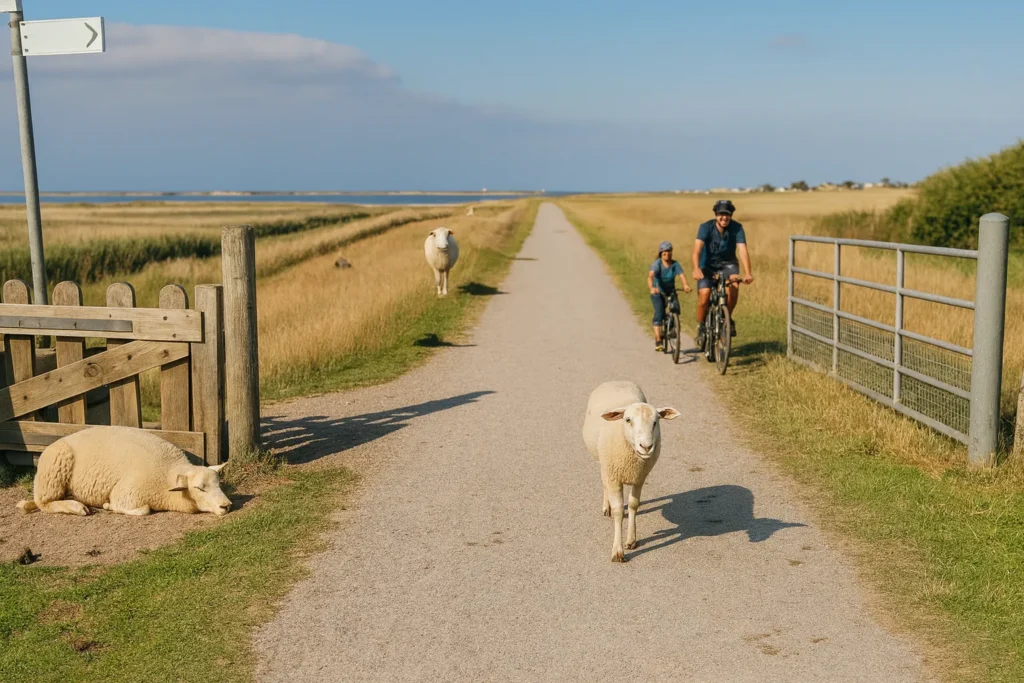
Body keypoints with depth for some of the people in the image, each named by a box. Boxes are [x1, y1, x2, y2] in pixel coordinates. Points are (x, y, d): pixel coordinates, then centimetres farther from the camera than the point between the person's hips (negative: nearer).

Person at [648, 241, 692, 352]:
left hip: (670, 291, 3)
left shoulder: (675, 264, -11)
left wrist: (686, 285, -48)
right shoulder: (657, 263, -17)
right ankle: (658, 340, -21)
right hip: (658, 292, -3)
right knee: (659, 312, -21)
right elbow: (650, 275, -33)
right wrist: (651, 287, -53)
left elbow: (682, 275, -27)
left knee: (675, 308, -17)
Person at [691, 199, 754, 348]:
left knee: (734, 285, -30)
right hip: (708, 266, -1)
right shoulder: (706, 227, -20)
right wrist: (696, 269, -50)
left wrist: (747, 272, -41)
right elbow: (697, 248, -33)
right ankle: (701, 326, 4)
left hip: (727, 264, 1)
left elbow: (742, 250, -27)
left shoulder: (737, 228, -17)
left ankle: (728, 317, -7)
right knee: (704, 295, -21)